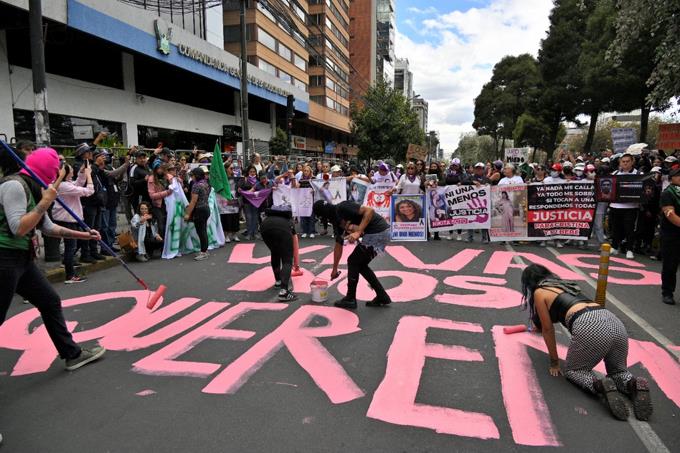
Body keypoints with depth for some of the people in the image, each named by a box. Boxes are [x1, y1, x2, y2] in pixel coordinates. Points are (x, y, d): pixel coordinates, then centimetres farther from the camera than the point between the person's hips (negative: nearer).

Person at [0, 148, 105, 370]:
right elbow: (18, 229, -23)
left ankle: (72, 354, 20)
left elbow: (48, 228, 21)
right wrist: (45, 202, -20)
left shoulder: (33, 189, 13)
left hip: (22, 258, 10)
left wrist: (84, 234, 21)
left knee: (51, 302, 11)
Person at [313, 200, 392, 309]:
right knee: (360, 264, 19)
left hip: (378, 233, -9)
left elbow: (369, 211, -21)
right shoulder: (336, 220, 15)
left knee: (353, 261, 3)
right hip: (381, 234, 9)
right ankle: (382, 297, 23)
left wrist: (358, 232, -24)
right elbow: (338, 245, 23)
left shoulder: (343, 208, -13)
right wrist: (334, 269, 29)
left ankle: (350, 300, 16)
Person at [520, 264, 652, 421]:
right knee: (618, 371, 28)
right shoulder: (566, 284, 35)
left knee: (571, 370, 17)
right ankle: (635, 385, -4)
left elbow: (548, 330, 17)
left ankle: (601, 386, -12)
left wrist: (554, 362, 28)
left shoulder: (539, 292, 14)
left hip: (590, 328, -7)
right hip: (614, 322, 7)